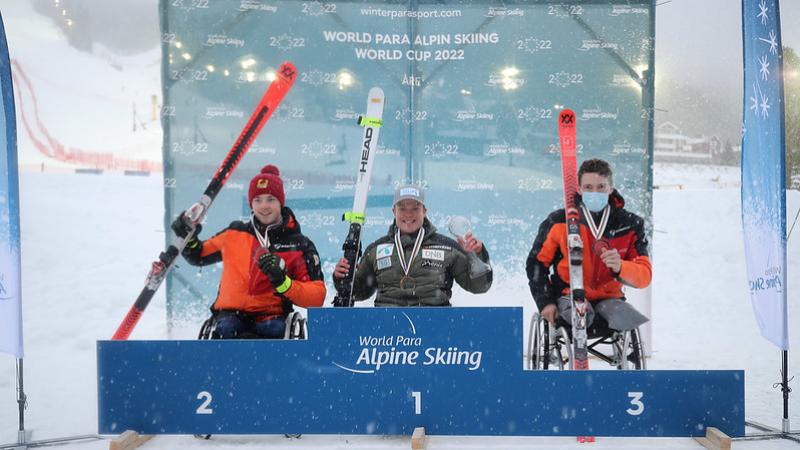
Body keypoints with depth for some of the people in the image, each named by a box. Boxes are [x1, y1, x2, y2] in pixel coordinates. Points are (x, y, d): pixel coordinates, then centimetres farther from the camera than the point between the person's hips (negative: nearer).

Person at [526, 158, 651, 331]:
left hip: (609, 298, 2)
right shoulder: (559, 222, -4)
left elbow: (645, 276, -3)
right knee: (581, 315, -36)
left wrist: (620, 267, -25)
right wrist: (545, 302, -4)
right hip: (568, 296, -2)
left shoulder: (630, 225, 0)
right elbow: (537, 262, 7)